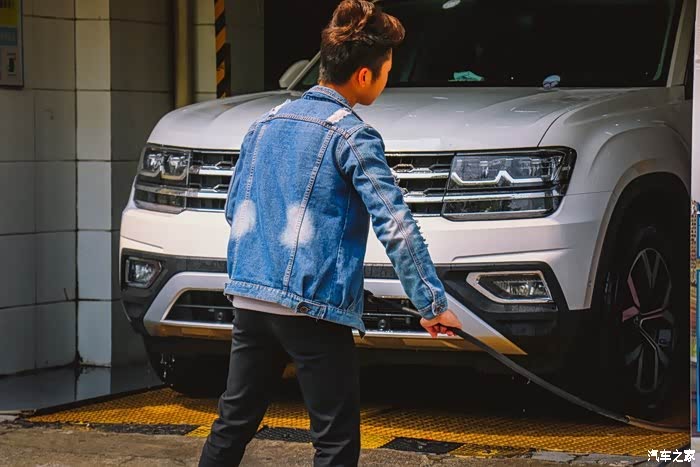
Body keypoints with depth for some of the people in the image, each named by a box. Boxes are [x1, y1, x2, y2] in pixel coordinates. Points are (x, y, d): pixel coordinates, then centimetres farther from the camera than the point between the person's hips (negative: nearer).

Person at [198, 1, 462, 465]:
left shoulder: (267, 123, 12)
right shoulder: (352, 136, -9)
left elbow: (235, 209, 19)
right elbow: (395, 225, -14)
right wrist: (433, 304, -11)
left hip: (250, 300, 7)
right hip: (312, 306, -7)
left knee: (234, 422, 15)